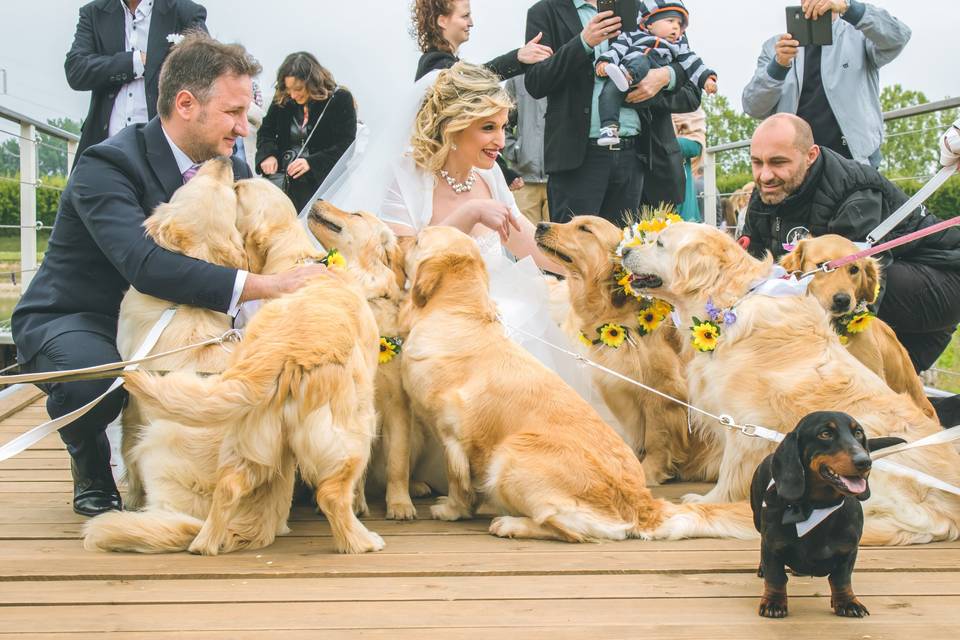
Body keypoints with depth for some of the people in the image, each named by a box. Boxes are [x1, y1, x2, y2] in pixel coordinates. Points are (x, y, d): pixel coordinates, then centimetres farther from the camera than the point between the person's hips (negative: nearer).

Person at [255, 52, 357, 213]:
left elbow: (346, 145, -8)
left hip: (319, 180, -4)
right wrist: (268, 154, -5)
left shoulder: (340, 99, -4)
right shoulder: (282, 99, 8)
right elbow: (266, 131, 17)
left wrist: (311, 163, -20)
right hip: (281, 179, 4)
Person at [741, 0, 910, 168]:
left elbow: (897, 36, -12)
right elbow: (754, 107, 4)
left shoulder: (861, 34, 9)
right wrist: (779, 64, -15)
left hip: (855, 162, -1)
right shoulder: (775, 46, 13)